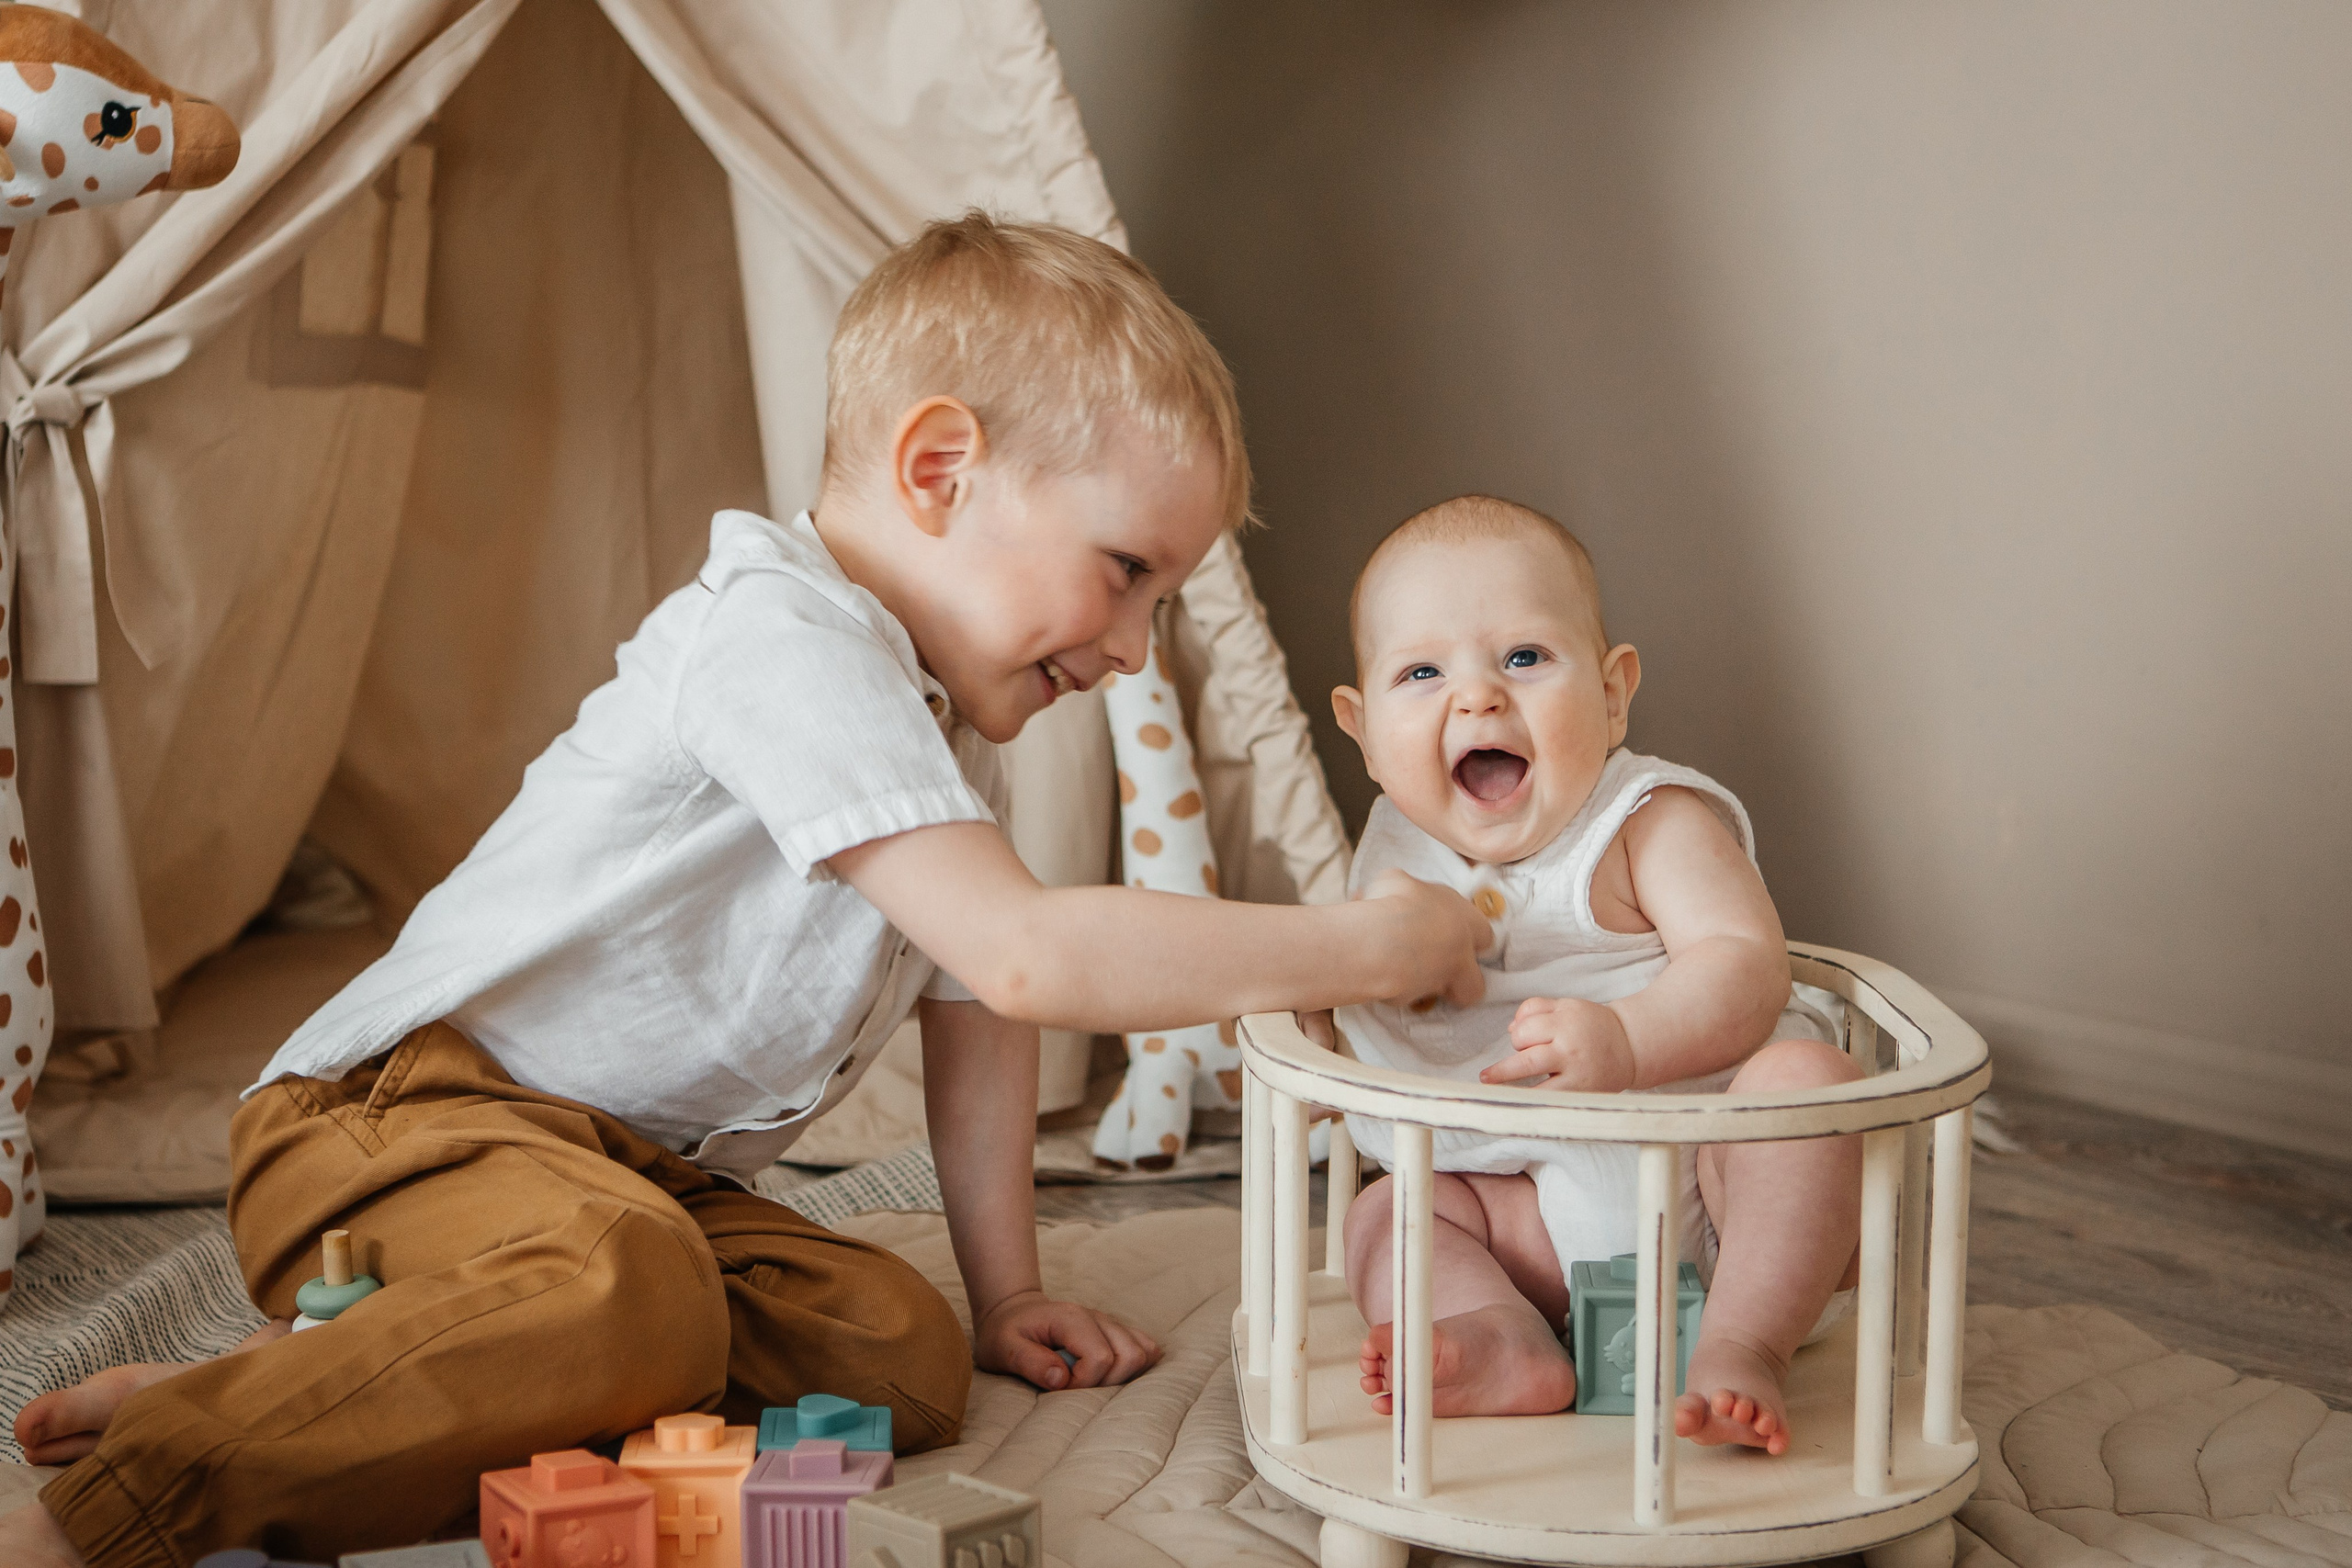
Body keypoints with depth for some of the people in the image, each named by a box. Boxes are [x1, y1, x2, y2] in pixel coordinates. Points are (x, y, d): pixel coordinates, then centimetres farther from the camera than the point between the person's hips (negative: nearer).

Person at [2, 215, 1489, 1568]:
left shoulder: (946, 718, 15)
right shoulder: (783, 641, -20)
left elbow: (973, 1006, 22)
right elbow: (1023, 954, -29)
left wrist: (1005, 1295, 19)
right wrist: (1363, 944, -22)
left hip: (644, 1170, 10)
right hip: (398, 1117, -10)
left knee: (906, 1353, -14)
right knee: (626, 1294, -40)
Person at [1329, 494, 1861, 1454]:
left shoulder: (1653, 825, -12)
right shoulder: (1402, 851, 6)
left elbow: (1746, 967, -28)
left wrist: (1625, 1041, -46)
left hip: (1703, 1167, -5)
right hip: (1549, 1211, 5)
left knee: (1802, 1078, -31)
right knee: (1384, 1213, -6)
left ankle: (1742, 1346, -32)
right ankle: (1507, 1343, -33)